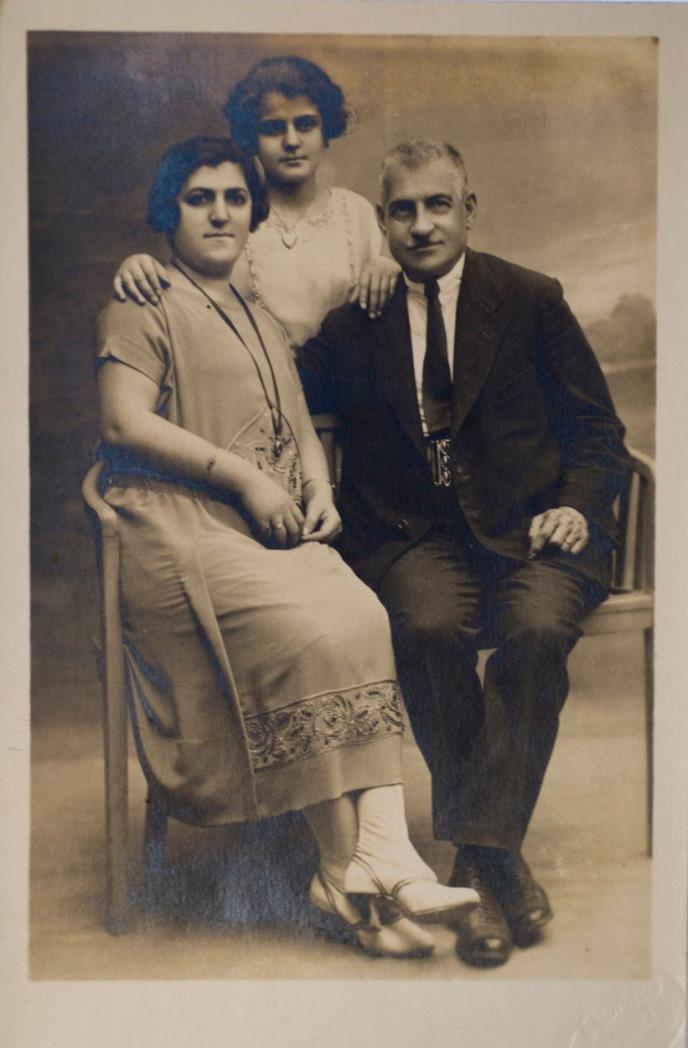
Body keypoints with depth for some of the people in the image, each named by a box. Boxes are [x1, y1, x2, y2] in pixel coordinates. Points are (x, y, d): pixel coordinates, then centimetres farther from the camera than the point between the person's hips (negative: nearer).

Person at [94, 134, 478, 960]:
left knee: (364, 621, -24)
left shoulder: (260, 323, 30)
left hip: (274, 526, 6)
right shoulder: (144, 304, 7)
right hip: (181, 521, -6)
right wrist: (246, 478, -12)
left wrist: (318, 488, 3)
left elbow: (300, 428, 26)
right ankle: (342, 873, -19)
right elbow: (125, 423, -8)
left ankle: (385, 853, -29)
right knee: (307, 631, -29)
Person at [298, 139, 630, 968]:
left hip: (528, 527, 0)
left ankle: (478, 852, -21)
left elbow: (596, 427, 11)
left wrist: (576, 505, -9)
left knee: (537, 629, -31)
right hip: (413, 535, 0)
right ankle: (501, 863, -19)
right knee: (429, 627, -31)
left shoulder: (531, 301, 9)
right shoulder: (352, 317, 11)